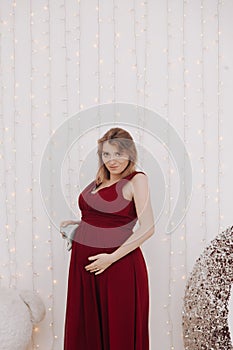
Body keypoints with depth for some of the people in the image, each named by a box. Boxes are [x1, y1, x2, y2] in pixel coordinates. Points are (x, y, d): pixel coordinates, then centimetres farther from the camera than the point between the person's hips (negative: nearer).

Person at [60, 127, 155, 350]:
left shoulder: (137, 180, -6)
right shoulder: (99, 181, 14)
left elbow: (147, 228, -15)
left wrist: (112, 257, -18)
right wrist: (76, 224, 8)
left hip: (118, 264, -7)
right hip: (83, 261, 7)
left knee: (119, 329, 5)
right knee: (86, 327, 13)